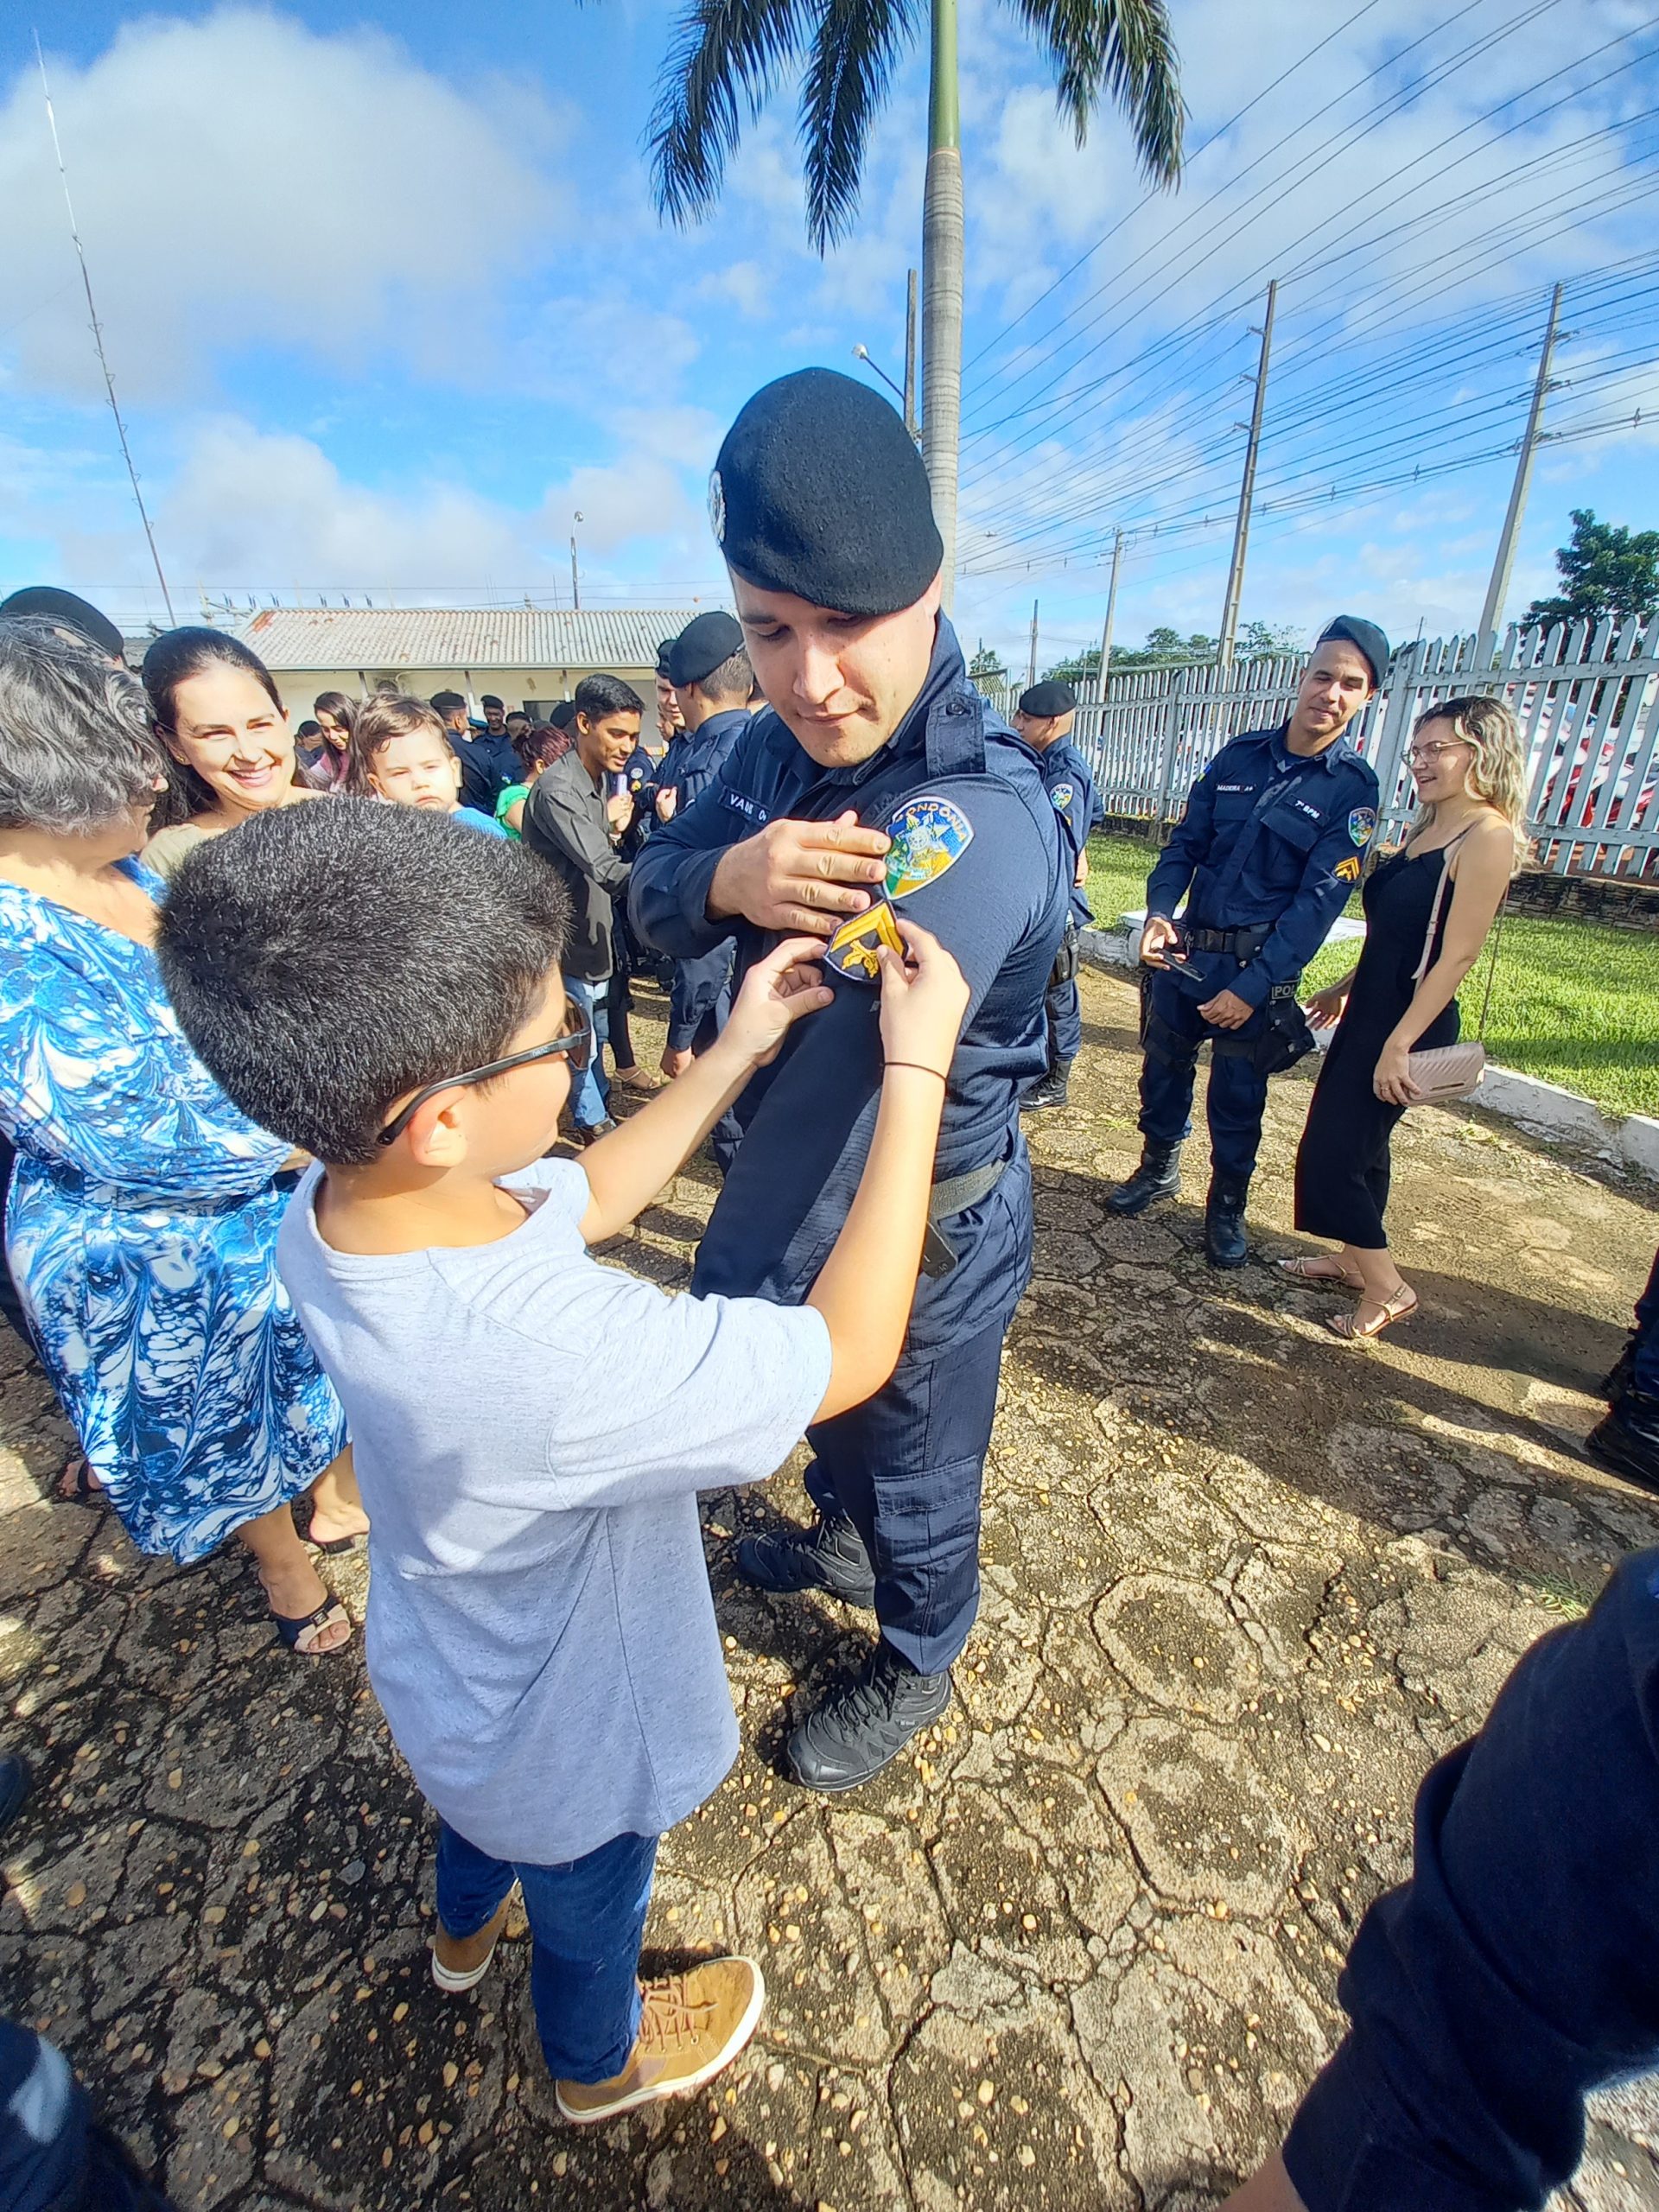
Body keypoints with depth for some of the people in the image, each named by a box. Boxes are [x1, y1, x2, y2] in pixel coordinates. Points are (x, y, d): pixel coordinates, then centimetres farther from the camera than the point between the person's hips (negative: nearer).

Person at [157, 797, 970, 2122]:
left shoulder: (341, 1206, -23)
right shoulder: (540, 1350, -49)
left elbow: (591, 1196, -9)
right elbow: (852, 1353, -37)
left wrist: (740, 1049, -12)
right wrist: (917, 1070, -32)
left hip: (453, 1666, 6)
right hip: (567, 1743, -6)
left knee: (484, 1805, 40)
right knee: (587, 1909, 30)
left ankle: (465, 1929, 74)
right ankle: (604, 2062, 65)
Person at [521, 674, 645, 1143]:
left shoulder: (599, 780, 8)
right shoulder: (558, 790, -25)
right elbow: (605, 870, -38)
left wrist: (612, 830, 1)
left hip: (593, 928, 9)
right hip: (567, 935, -9)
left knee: (598, 1031, 25)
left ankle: (599, 1098, 46)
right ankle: (593, 1122, 26)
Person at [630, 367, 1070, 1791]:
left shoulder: (975, 824, -34)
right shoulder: (781, 748, -6)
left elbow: (841, 1097, -38)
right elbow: (650, 898, -7)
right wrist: (724, 878, -31)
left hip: (927, 1230, -7)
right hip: (812, 1192, 7)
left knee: (919, 1470, 20)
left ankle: (914, 1670, 53)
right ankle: (840, 1540, 66)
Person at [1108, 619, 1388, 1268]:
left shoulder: (1353, 788, -7)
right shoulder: (1240, 754, 4)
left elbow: (1320, 898, -13)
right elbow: (1186, 843, 4)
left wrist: (1253, 986, -21)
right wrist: (1158, 913, -15)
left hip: (1258, 965, -3)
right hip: (1186, 948, 4)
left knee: (1236, 1099, 6)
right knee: (1162, 1069, 14)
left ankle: (1226, 1207, 27)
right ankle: (1158, 1169, 37)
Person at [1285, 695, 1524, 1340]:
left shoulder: (1487, 835, -16)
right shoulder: (1427, 829, 10)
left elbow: (1458, 954, -20)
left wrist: (1399, 1044, -22)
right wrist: (1344, 988, 23)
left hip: (1409, 1019, -9)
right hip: (1372, 1008, 9)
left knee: (1332, 1151, -5)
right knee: (1360, 1142, 17)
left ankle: (1388, 1288, 12)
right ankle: (1353, 1262, 34)